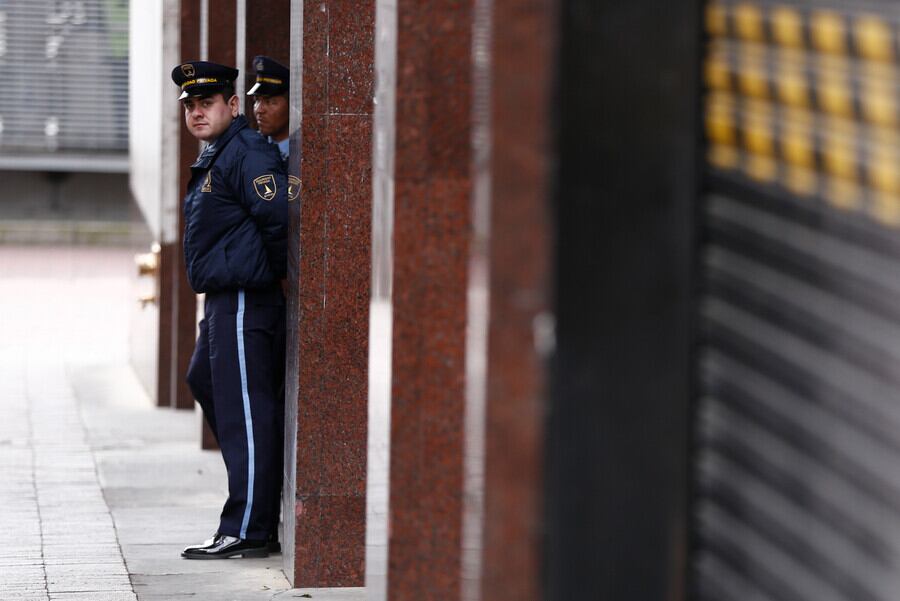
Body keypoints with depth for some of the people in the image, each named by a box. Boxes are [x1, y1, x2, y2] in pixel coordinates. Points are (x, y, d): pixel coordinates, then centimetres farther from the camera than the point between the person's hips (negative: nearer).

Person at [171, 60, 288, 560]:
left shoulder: (246, 153, -15)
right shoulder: (214, 158, 18)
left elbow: (280, 215, -26)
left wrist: (280, 272, -13)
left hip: (247, 299, -11)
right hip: (224, 299, 12)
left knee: (244, 410, -9)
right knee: (205, 381, 22)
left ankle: (246, 532, -7)